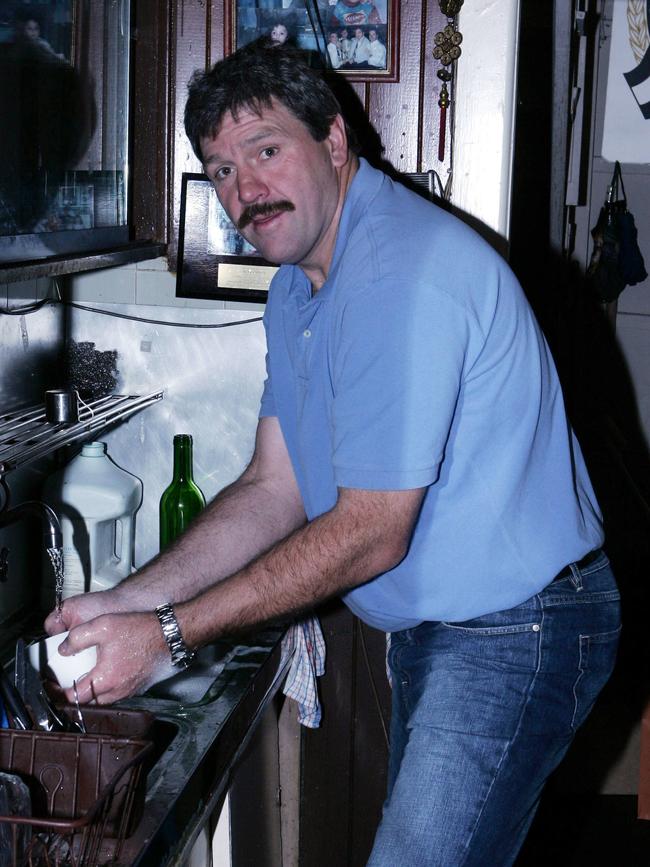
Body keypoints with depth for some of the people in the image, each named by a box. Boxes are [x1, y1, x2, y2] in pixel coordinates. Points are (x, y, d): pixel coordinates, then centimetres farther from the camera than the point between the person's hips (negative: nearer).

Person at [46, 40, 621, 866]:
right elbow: (274, 489, 5)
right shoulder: (296, 287, 8)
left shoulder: (405, 275, -25)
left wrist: (171, 634, -20)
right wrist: (127, 601, -6)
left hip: (514, 633, -9)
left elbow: (369, 534, -25)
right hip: (431, 626, 10)